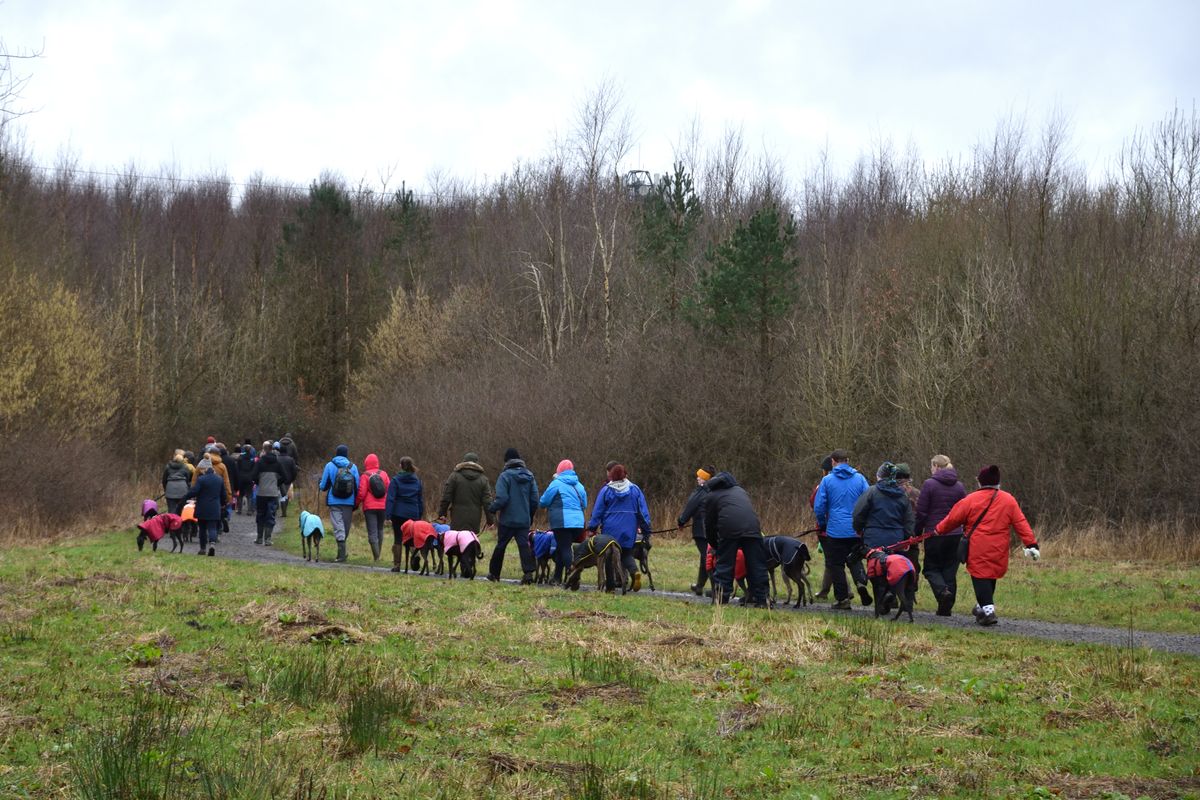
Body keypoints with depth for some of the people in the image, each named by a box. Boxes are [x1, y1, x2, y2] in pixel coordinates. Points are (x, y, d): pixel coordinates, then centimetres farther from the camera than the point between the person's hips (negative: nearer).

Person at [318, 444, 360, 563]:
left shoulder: (330, 466, -3)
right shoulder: (353, 467, 1)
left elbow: (324, 486, -1)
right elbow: (357, 486, 2)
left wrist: (319, 486, 25)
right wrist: (355, 505, 12)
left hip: (334, 502, -2)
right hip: (349, 503, 2)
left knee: (338, 527, -3)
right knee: (346, 527, 14)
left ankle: (342, 554, -14)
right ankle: (342, 552, 25)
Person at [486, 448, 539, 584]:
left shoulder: (505, 476, -10)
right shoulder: (529, 477, 8)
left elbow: (501, 499, -17)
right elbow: (535, 500, 10)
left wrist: (492, 509, 0)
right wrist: (530, 516, 20)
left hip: (507, 519, -4)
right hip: (524, 520, 4)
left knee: (501, 546, 10)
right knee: (524, 545, -2)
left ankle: (494, 573, 21)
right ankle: (528, 572, -20)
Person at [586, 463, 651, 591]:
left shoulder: (606, 490, -3)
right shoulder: (635, 489, 3)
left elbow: (597, 512, 0)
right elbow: (643, 512, 4)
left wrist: (592, 528, 7)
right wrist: (646, 531, 8)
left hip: (611, 530, -2)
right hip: (629, 530, 2)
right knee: (627, 553, 15)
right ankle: (634, 571, -14)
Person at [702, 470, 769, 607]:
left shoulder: (711, 496, 23)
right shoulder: (740, 490, 35)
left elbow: (709, 524, 22)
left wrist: (715, 544, 34)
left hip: (729, 530, -3)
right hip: (752, 527, 3)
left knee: (724, 566, 6)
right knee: (757, 566, 8)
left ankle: (720, 599, 2)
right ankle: (760, 599, 9)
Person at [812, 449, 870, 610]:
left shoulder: (827, 480, -4)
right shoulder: (859, 479, 1)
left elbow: (818, 507, -4)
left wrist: (822, 524, 13)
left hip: (835, 530, -2)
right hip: (857, 530, 2)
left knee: (836, 564, 8)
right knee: (855, 559, 16)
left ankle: (842, 599, 7)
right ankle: (861, 581, -12)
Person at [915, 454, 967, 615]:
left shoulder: (929, 485, -8)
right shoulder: (959, 486, 7)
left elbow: (921, 513, -8)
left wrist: (917, 534, 1)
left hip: (934, 534, -4)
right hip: (955, 534, 4)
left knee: (931, 568, 8)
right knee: (950, 569, 10)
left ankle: (942, 590, -20)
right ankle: (946, 607, 8)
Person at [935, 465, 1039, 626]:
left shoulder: (971, 500, -3)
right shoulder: (1008, 500, 5)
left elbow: (953, 519, 3)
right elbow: (1021, 523, 2)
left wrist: (938, 530, 19)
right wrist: (1031, 544, 1)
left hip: (977, 550, -4)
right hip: (998, 552, 4)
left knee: (980, 578, -2)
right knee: (990, 577, 19)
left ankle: (988, 611, -16)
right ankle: (982, 607, 29)